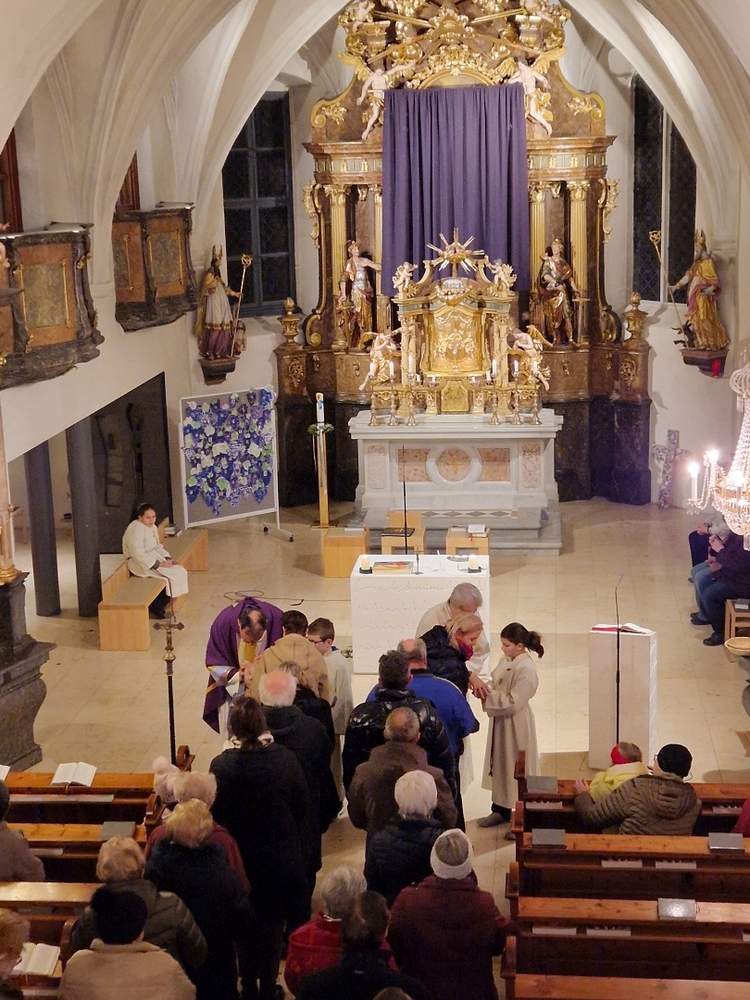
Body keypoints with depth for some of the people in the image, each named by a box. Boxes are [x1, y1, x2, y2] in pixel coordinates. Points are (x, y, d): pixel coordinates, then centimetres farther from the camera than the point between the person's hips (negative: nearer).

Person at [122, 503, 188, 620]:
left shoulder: (152, 527, 9)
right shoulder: (136, 530, -21)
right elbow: (139, 555, -26)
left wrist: (167, 558, -3)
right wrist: (159, 564, -24)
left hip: (153, 558, 10)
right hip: (140, 564, -10)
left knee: (181, 571, -3)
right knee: (171, 576, -20)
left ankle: (158, 605, 4)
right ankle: (157, 606, -1)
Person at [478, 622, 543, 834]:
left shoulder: (526, 669, -23)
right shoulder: (506, 660, 4)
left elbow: (513, 703, -25)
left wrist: (487, 694, -22)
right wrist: (485, 689, -7)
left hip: (516, 725, -9)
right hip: (500, 722, 9)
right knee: (499, 764, 18)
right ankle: (500, 809, 33)